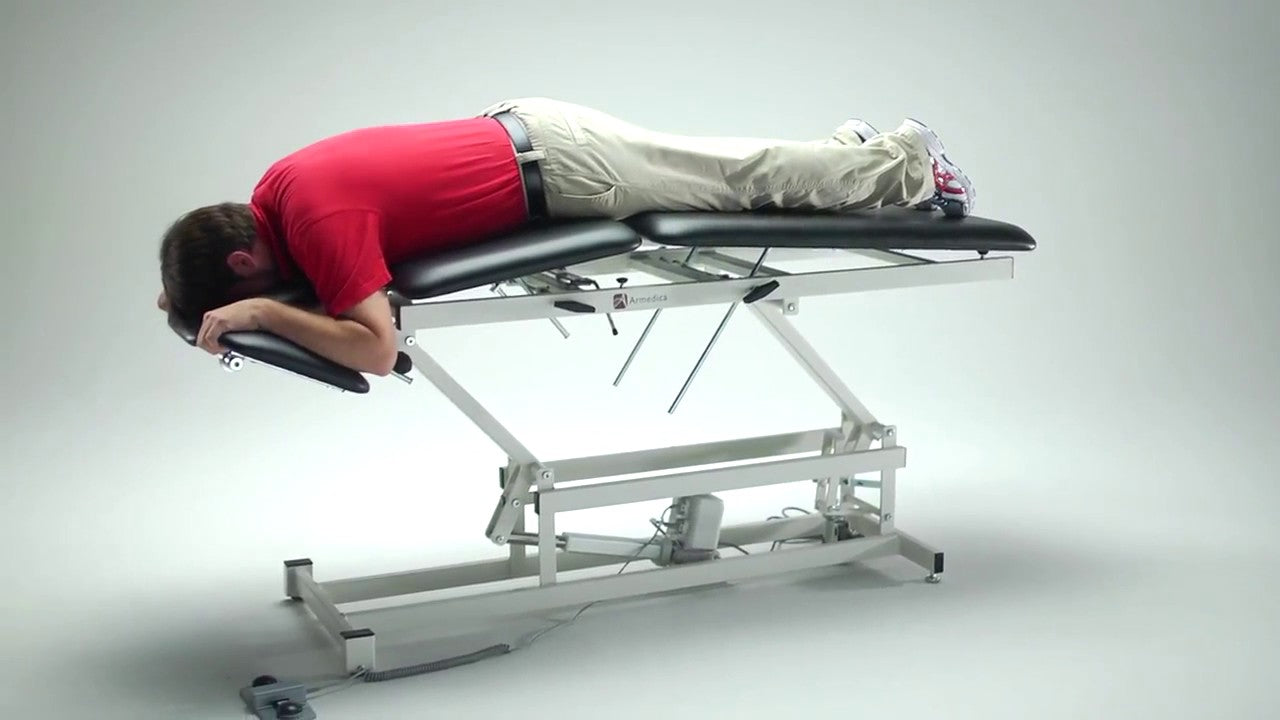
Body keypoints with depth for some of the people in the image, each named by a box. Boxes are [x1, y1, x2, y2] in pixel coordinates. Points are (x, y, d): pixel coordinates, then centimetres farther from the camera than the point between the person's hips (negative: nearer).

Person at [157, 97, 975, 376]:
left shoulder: (315, 215, -28)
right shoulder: (272, 193, -1)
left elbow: (375, 347, -34)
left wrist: (260, 311, -30)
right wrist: (198, 292, 10)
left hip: (555, 167, -7)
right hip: (526, 133, 7)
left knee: (749, 175, 11)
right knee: (735, 172, 23)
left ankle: (906, 161, 28)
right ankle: (852, 149, 41)